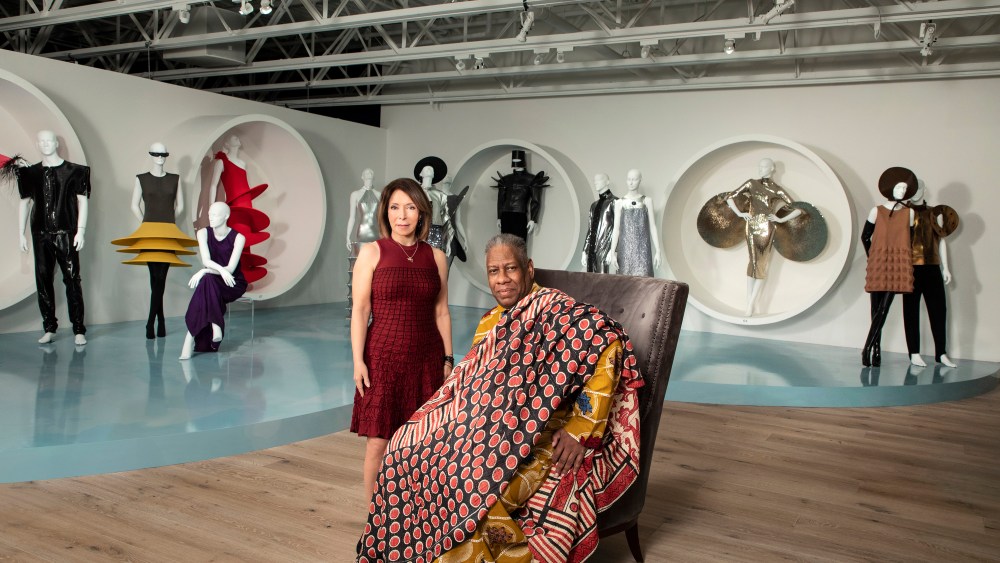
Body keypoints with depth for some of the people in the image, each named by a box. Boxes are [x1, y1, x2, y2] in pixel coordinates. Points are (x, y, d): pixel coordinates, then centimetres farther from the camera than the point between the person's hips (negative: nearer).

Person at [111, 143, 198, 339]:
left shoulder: (175, 179, 9)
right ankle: (160, 320, 3)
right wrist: (147, 225, 4)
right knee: (156, 277, -7)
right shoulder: (141, 179, 5)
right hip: (148, 233, -1)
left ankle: (151, 322, 4)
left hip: (169, 233, 1)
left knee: (160, 277, -3)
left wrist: (168, 222, 10)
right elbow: (135, 206, 8)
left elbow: (180, 206, 13)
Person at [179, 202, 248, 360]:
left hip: (234, 283, -3)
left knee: (207, 281, -33)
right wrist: (220, 269, -34)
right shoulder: (203, 233, -2)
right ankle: (215, 327, -35)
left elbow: (230, 269, -18)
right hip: (212, 282, 3)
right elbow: (206, 261, -14)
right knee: (207, 281, -34)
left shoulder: (238, 238, -11)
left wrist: (204, 272, -28)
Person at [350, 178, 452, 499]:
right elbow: (360, 310, -4)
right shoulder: (372, 252, -1)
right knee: (378, 441, 2)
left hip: (427, 359, 3)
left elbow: (441, 312, 11)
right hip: (383, 357, -2)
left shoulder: (436, 257, 7)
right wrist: (358, 361, -9)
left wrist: (448, 359, 9)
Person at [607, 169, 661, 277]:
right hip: (625, 249, 1)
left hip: (642, 249, -1)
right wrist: (612, 253, -5)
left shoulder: (647, 201, 5)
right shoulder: (620, 202, 5)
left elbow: (652, 227, 4)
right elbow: (616, 229, 3)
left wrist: (657, 251, -2)